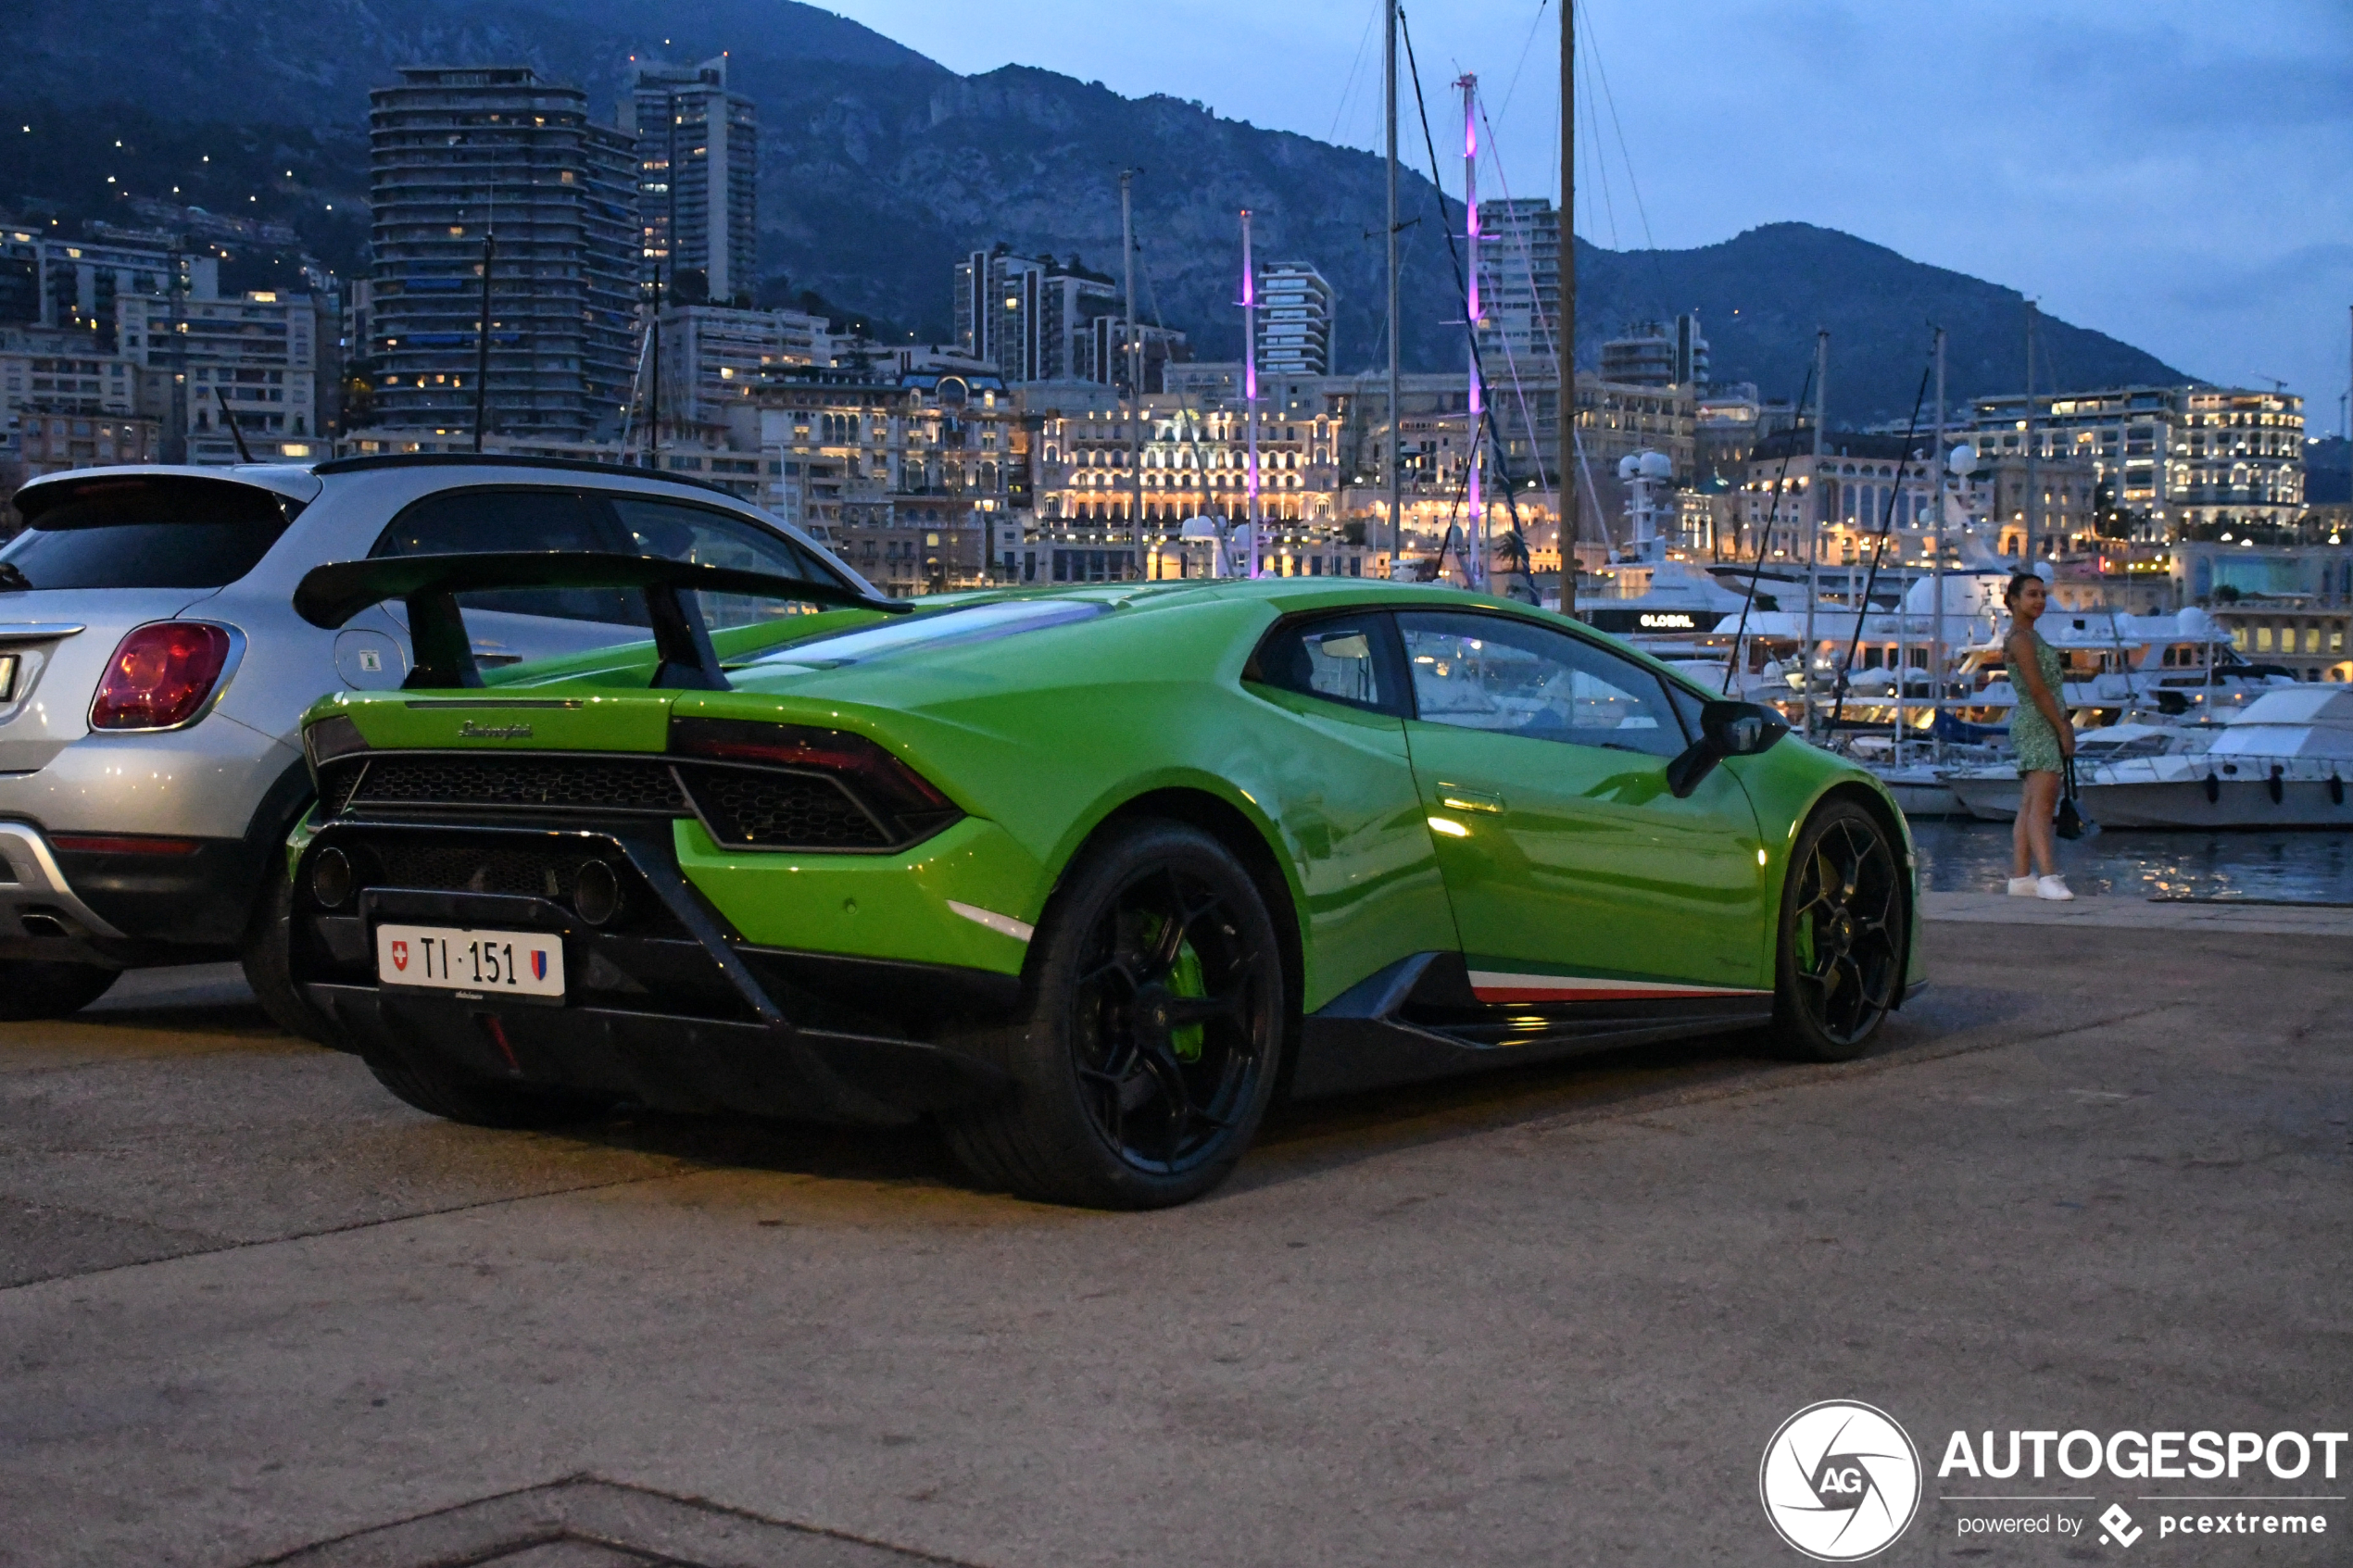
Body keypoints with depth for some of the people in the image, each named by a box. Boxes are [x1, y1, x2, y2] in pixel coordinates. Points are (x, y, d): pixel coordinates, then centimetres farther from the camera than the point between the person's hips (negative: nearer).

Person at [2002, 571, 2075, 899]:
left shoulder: (2029, 636, 20)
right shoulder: (2020, 638, -11)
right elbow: (2038, 690, -16)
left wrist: (2064, 724, 16)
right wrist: (2063, 728, -14)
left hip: (2045, 725, 10)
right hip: (2037, 724, -10)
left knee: (2029, 806, 6)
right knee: (2042, 802, -17)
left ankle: (2020, 877, 5)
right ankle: (2048, 877, -25)